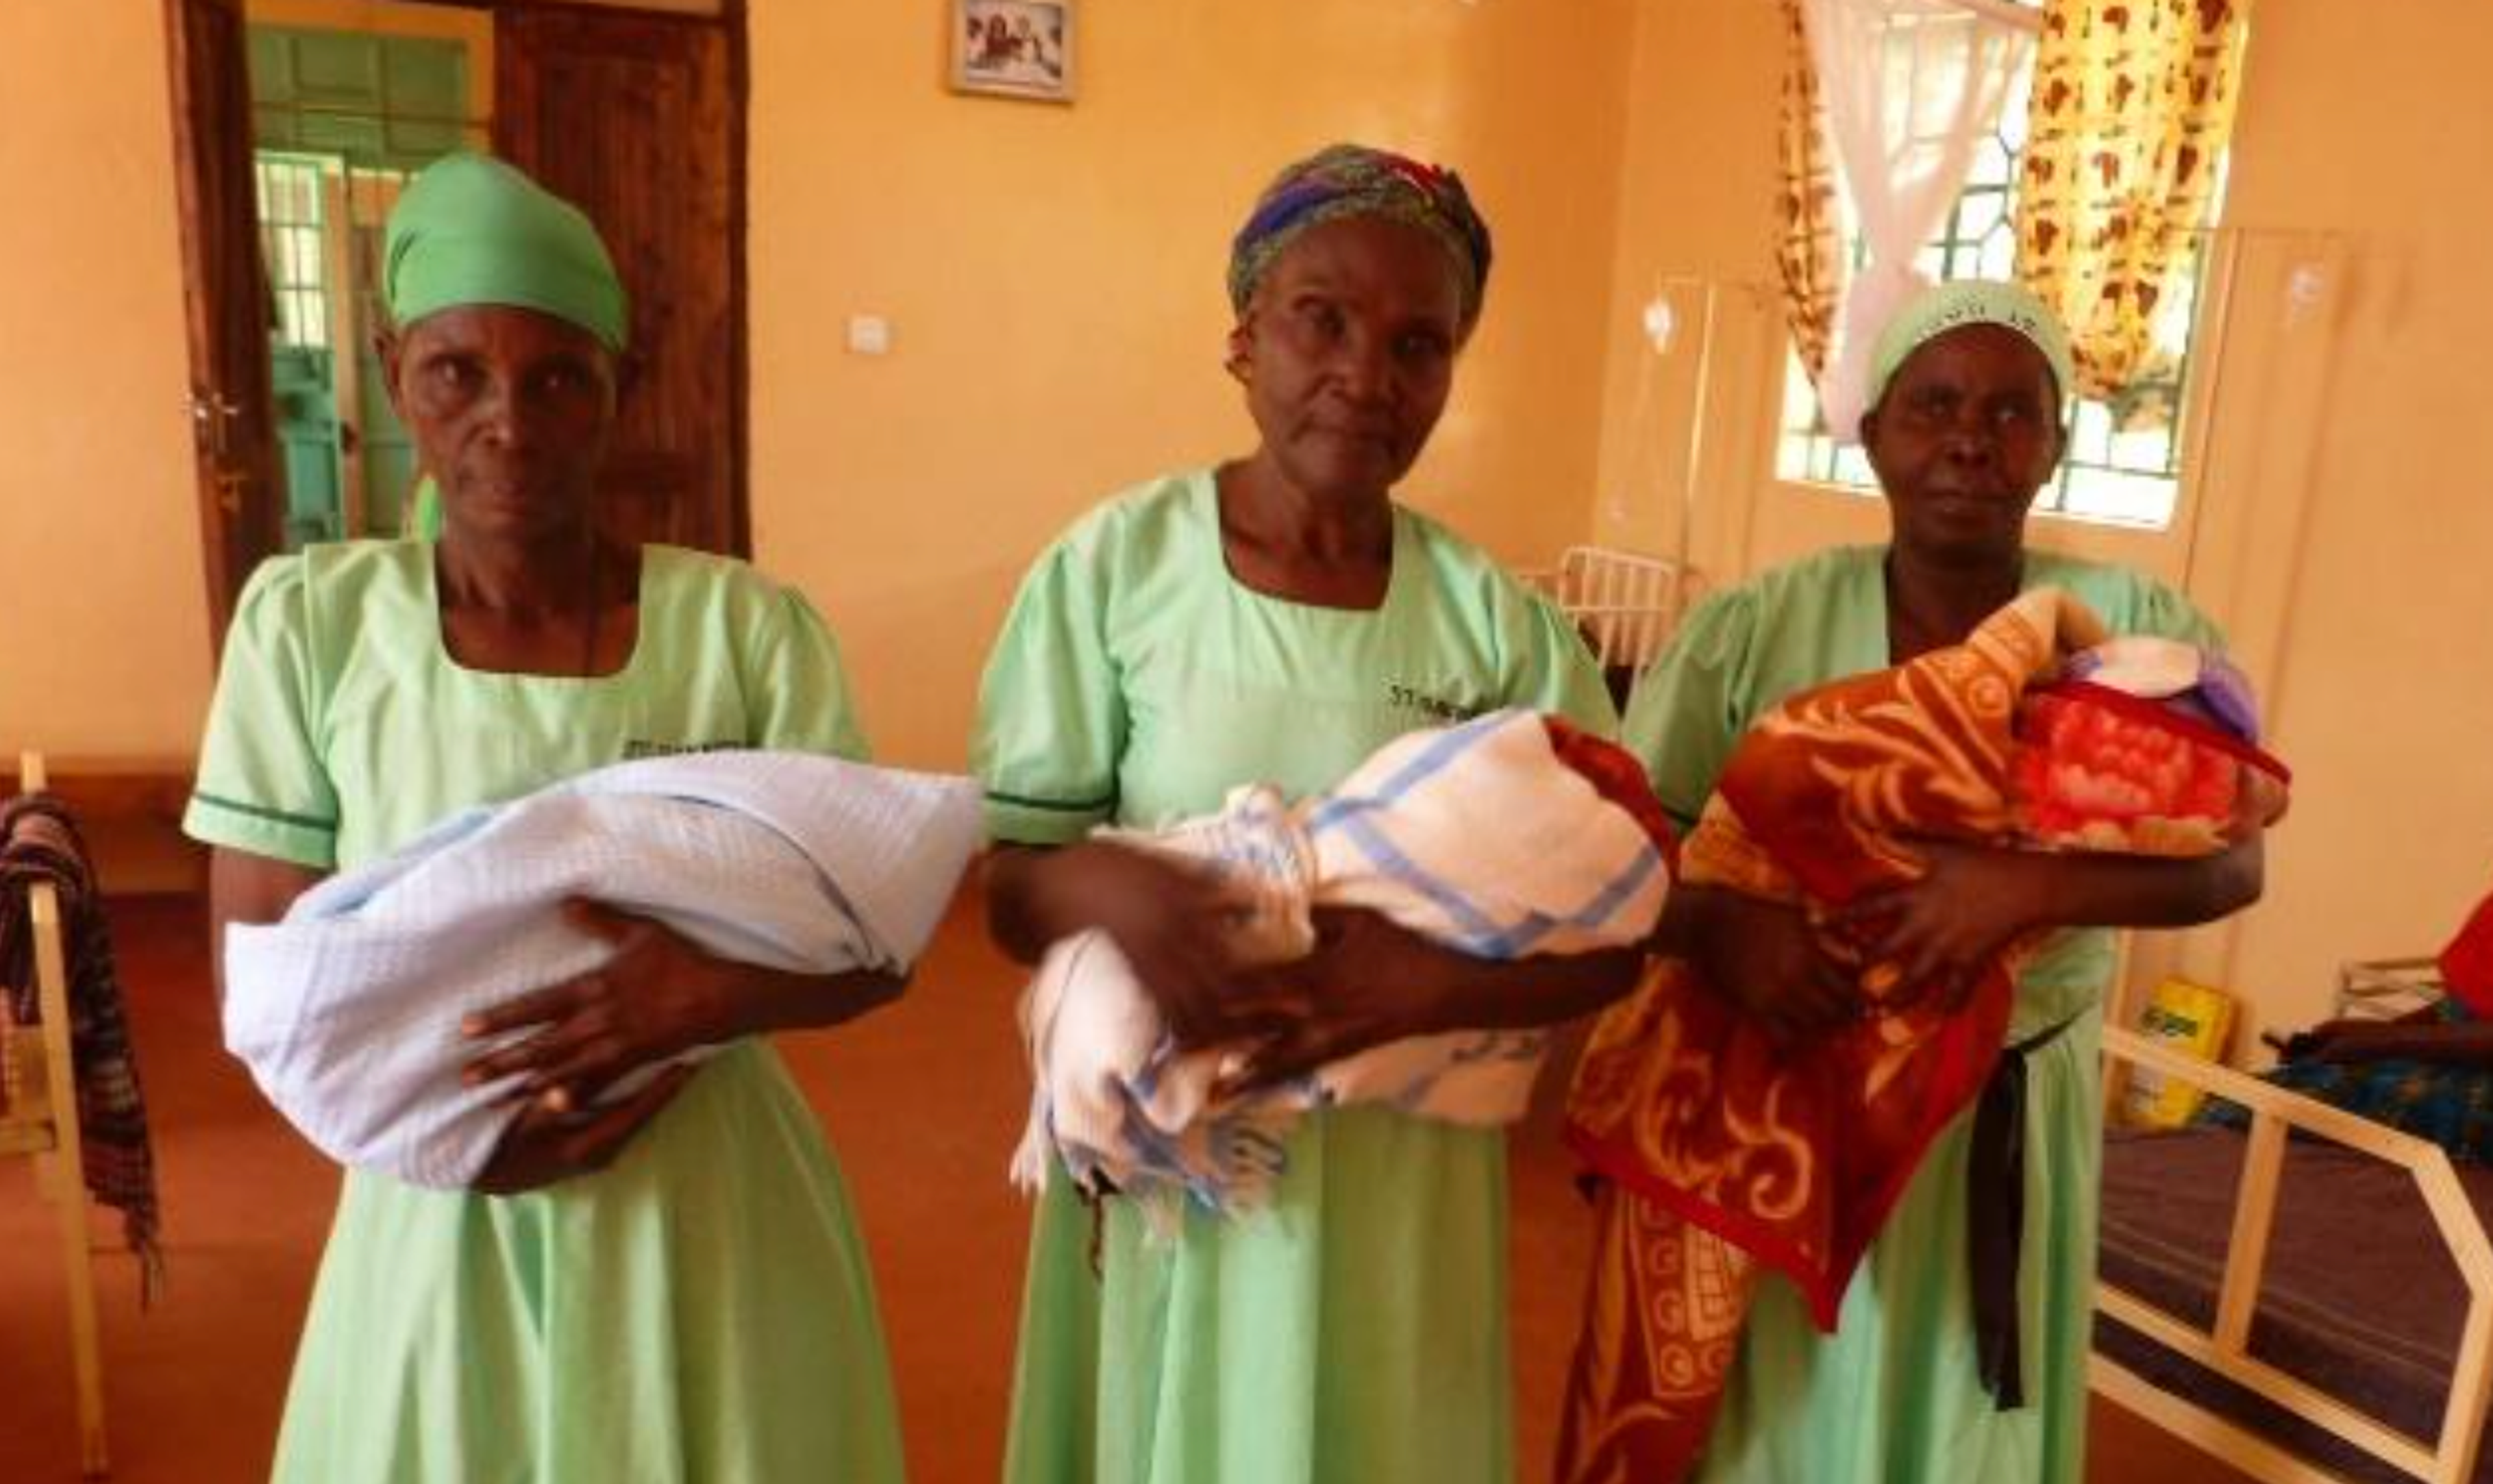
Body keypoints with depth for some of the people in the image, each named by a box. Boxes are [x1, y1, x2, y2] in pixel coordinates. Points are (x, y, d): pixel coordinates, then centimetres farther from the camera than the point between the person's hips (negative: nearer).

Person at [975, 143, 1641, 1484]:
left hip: (1401, 1170, 1)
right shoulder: (1119, 563, -10)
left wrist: (1424, 984, -24)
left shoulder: (1494, 617, -6)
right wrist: (1104, 888, -29)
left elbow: (1614, 931, -6)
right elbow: (1010, 889, -6)